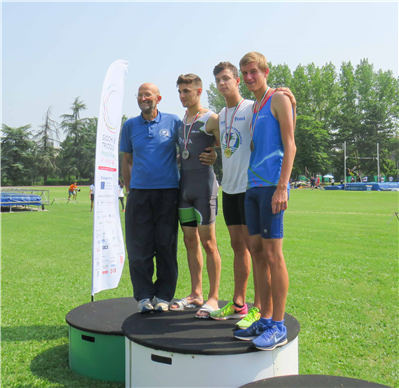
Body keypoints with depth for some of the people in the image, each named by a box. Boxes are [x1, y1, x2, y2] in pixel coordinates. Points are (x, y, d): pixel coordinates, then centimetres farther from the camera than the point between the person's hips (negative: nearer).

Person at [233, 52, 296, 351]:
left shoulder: (279, 100, -1)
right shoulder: (252, 108, 21)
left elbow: (289, 146, -9)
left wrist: (282, 187, -18)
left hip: (272, 186, -8)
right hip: (253, 186, 8)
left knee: (273, 253, -8)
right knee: (257, 251, 7)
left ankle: (279, 327, 1)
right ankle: (265, 320, 16)